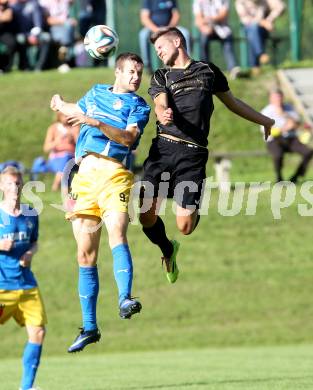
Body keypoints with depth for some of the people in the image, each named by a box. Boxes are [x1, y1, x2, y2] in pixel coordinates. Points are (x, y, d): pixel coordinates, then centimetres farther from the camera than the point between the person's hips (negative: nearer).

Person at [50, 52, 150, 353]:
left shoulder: (138, 106, 8)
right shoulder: (96, 93, 21)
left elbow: (128, 137, -11)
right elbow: (77, 110, 41)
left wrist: (96, 122, -19)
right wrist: (61, 104, 47)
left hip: (115, 173, -4)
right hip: (85, 174, 4)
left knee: (117, 232, -30)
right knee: (86, 254, 2)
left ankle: (125, 300, -42)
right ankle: (89, 327, 7)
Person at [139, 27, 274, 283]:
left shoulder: (208, 70, 17)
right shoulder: (161, 77, 15)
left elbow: (232, 103, 28)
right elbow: (161, 105, -5)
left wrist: (264, 120, 33)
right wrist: (164, 115, -29)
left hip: (193, 154, -1)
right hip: (163, 147, 1)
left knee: (185, 227, -9)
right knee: (147, 216, -6)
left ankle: (196, 209, 28)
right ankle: (167, 250, 27)